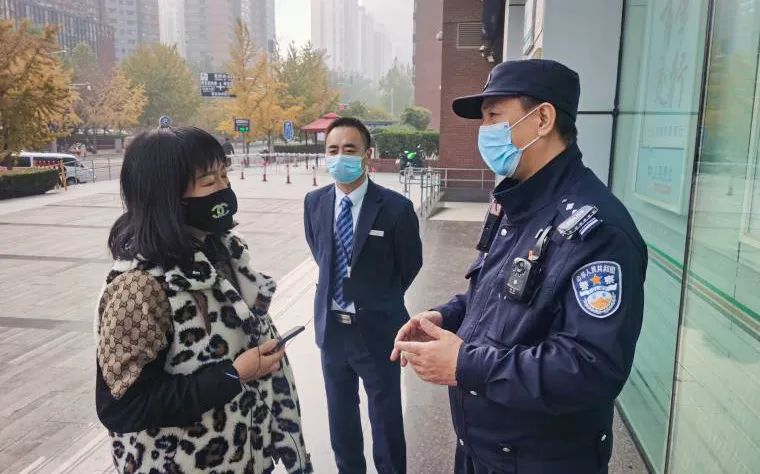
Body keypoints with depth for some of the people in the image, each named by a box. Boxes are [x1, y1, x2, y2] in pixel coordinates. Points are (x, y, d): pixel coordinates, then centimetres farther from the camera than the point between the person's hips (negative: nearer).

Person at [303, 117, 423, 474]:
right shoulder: (314, 202, -2)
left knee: (386, 417, 12)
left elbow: (410, 265, 0)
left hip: (377, 328, -4)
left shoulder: (395, 207, -16)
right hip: (331, 326, 4)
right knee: (340, 414, 21)